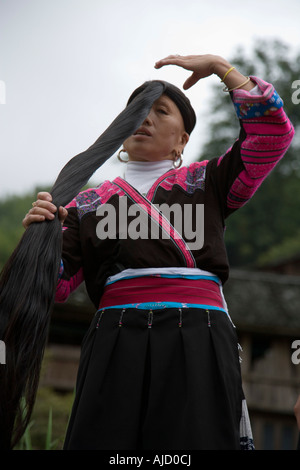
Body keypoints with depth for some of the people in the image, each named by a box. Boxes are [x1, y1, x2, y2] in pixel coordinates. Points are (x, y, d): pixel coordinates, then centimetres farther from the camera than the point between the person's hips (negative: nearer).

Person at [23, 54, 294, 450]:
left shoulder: (206, 182, 21)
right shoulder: (88, 204, 21)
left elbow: (274, 134, 9)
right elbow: (54, 287, 12)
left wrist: (219, 66, 12)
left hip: (198, 344, -1)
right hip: (116, 341, 1)